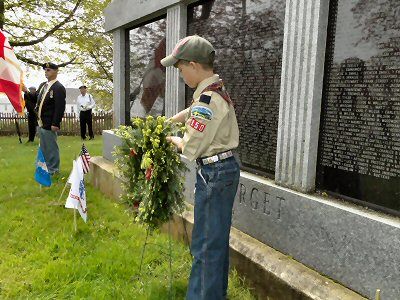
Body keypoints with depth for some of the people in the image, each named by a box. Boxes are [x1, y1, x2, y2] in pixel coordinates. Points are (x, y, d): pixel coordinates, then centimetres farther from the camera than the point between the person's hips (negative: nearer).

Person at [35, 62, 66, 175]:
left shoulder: (59, 88, -14)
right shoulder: (42, 85, 12)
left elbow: (60, 108, -18)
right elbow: (39, 100, 23)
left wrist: (55, 124, -21)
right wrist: (37, 112, 6)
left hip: (49, 124, -8)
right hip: (40, 122, 8)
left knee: (51, 147, 2)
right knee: (43, 147, 18)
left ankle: (53, 170, 14)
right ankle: (46, 166, 32)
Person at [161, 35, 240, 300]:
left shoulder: (207, 100, -22)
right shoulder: (217, 89, 9)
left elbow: (190, 148, -17)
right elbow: (190, 112, 27)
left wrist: (172, 139, 3)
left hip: (214, 174, -10)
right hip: (226, 168, 10)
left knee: (208, 243, 3)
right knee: (218, 238, 20)